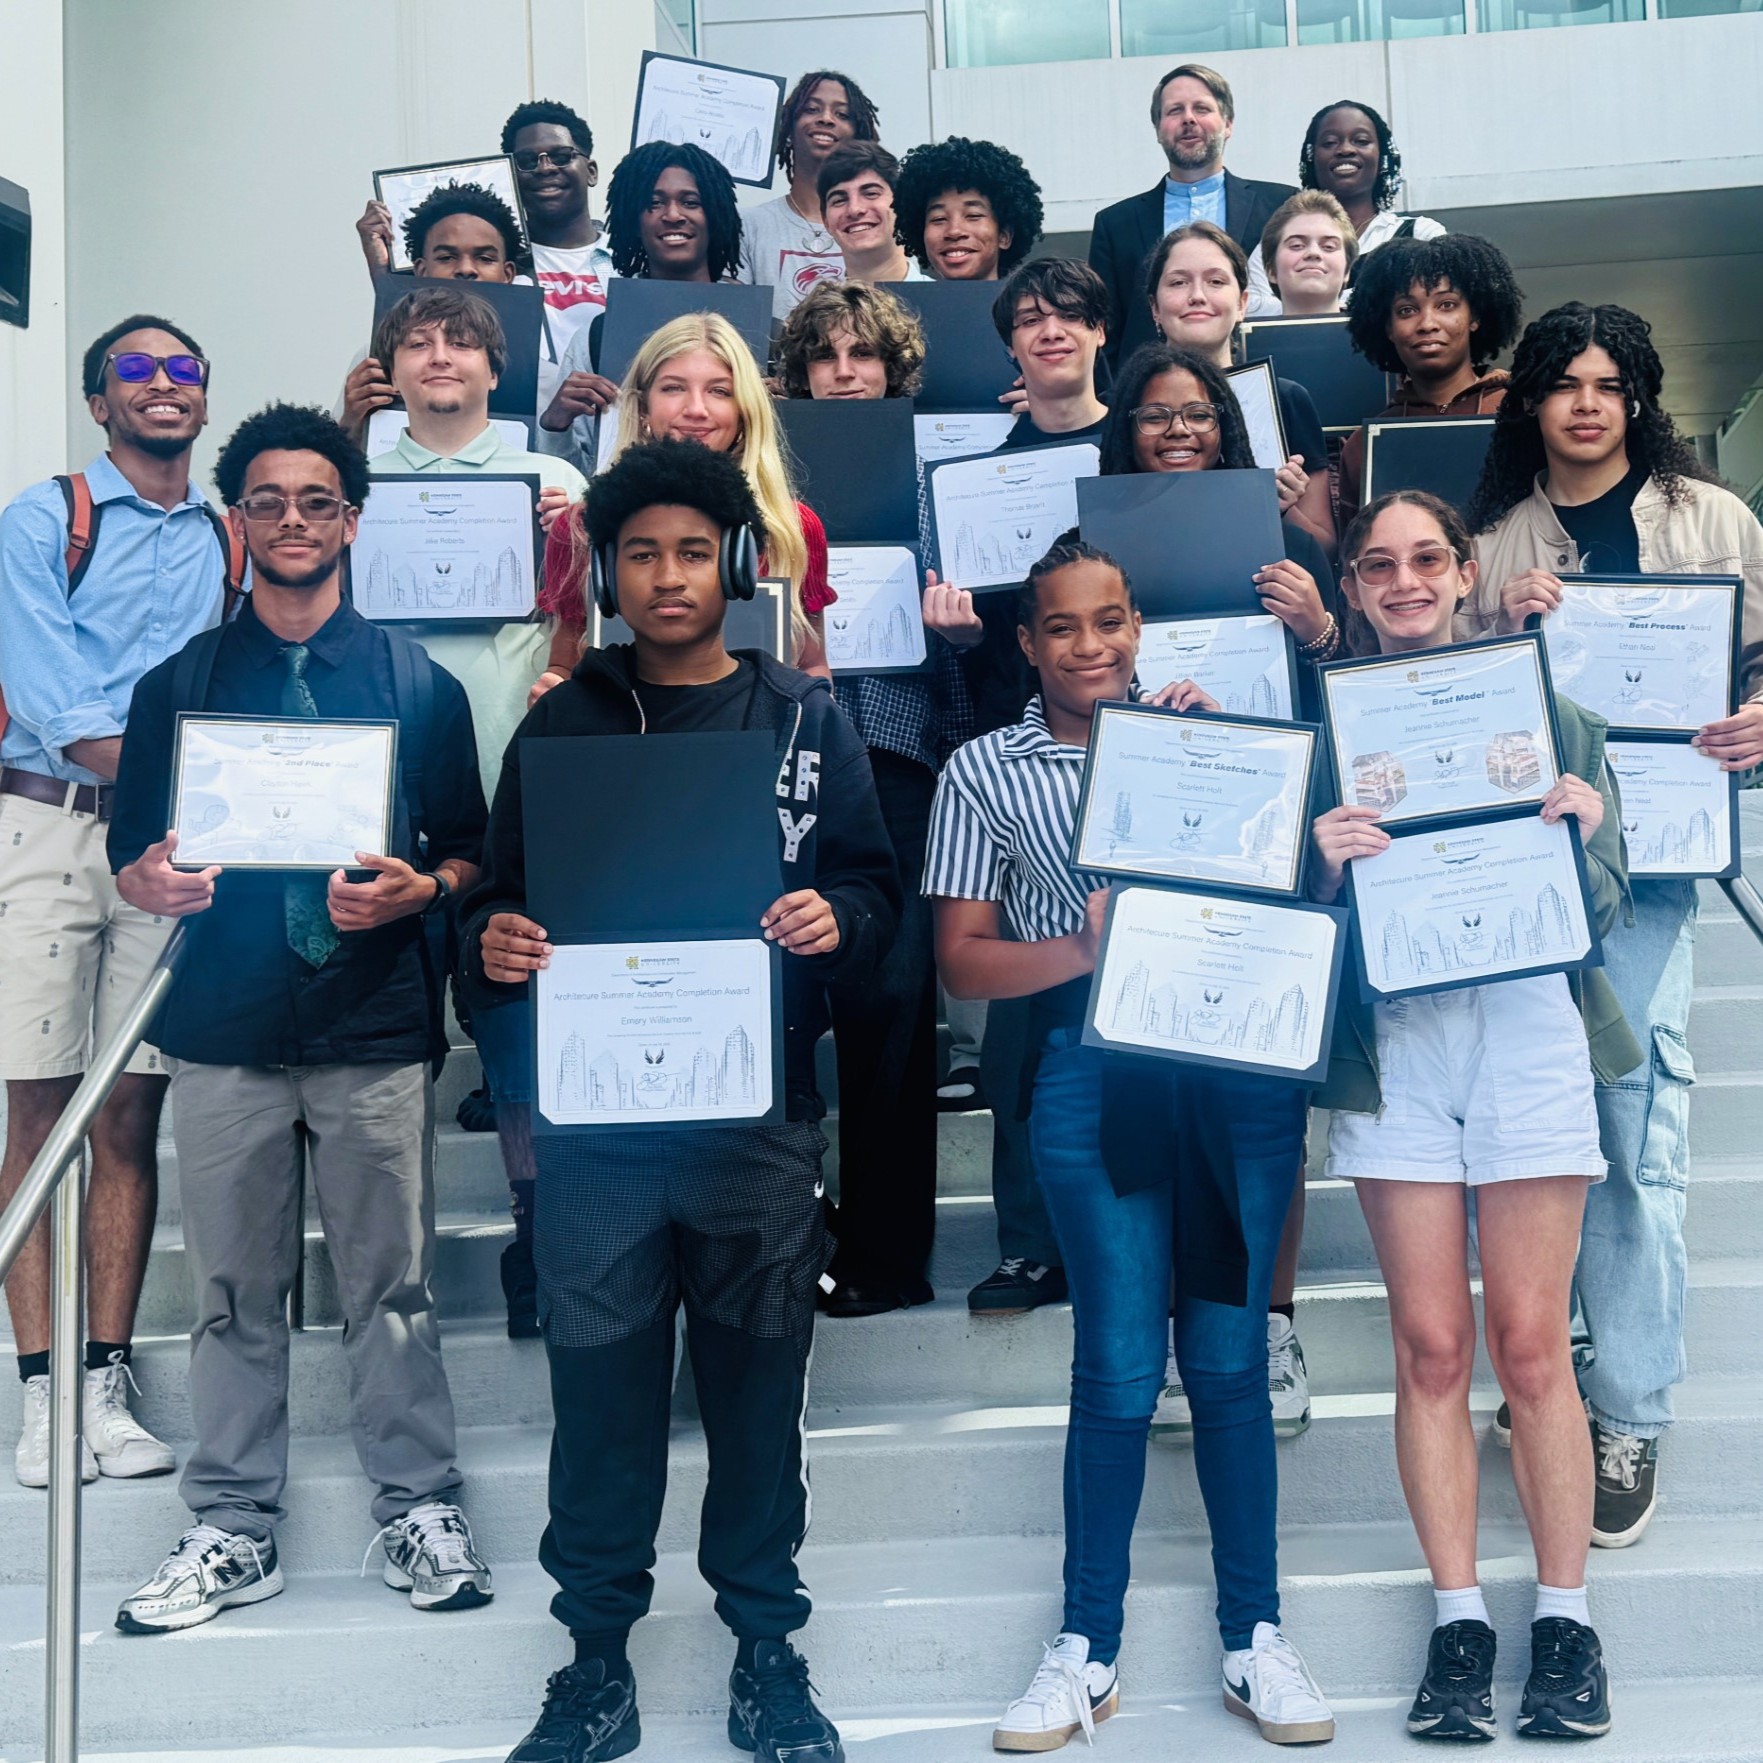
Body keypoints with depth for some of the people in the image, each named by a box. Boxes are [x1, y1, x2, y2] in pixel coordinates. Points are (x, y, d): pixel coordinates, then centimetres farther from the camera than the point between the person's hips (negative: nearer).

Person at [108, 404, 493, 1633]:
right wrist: (159, 879, -14)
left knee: (394, 1285, 3)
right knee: (234, 1289, 7)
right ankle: (235, 1528, 19)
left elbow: (471, 851, 7)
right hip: (226, 1026, 1)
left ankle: (420, 1506, 18)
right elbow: (130, 859, 10)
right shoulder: (182, 682, 10)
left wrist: (417, 890, -14)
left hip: (377, 1029, -1)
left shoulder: (419, 683, 8)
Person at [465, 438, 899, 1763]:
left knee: (758, 1382, 9)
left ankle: (767, 1642, 25)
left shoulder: (805, 719, 7)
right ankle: (598, 1653, 22)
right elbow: (502, 899, 10)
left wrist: (836, 921, -16)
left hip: (761, 1116, 0)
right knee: (602, 1387, 6)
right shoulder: (561, 725, 8)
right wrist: (494, 944, -12)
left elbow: (879, 893, 5)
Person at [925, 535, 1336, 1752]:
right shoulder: (985, 773, 8)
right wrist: (1085, 950, -12)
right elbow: (962, 962, 3)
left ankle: (1257, 1637, 19)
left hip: (1240, 1060, 1)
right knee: (1121, 1367, -1)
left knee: (1229, 1357, 6)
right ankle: (1089, 1649, 15)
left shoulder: (1207, 729, 11)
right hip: (1095, 1071, -1)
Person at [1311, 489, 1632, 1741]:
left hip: (1529, 1029, -1)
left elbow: (1606, 907, 8)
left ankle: (1567, 1622, 12)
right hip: (1390, 1043, 1)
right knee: (1431, 1346, 3)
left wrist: (1586, 833, -12)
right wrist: (1324, 861, -14)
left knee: (1532, 1346, 0)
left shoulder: (1547, 710, 9)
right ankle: (1459, 1621, 13)